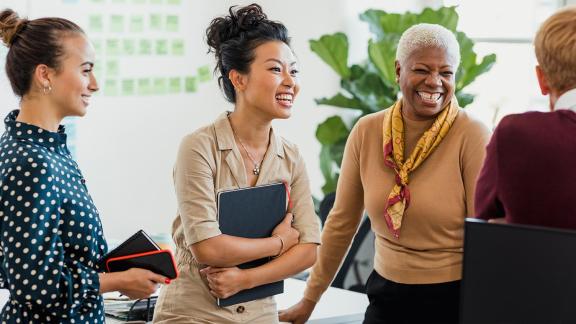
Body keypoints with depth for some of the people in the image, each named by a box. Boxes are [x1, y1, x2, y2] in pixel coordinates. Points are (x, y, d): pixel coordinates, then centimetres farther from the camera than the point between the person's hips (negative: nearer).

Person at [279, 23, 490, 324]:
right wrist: (310, 299, 11)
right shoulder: (366, 132, -2)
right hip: (386, 298, 3)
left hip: (453, 299, -3)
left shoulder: (471, 136, -13)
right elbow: (342, 221, 7)